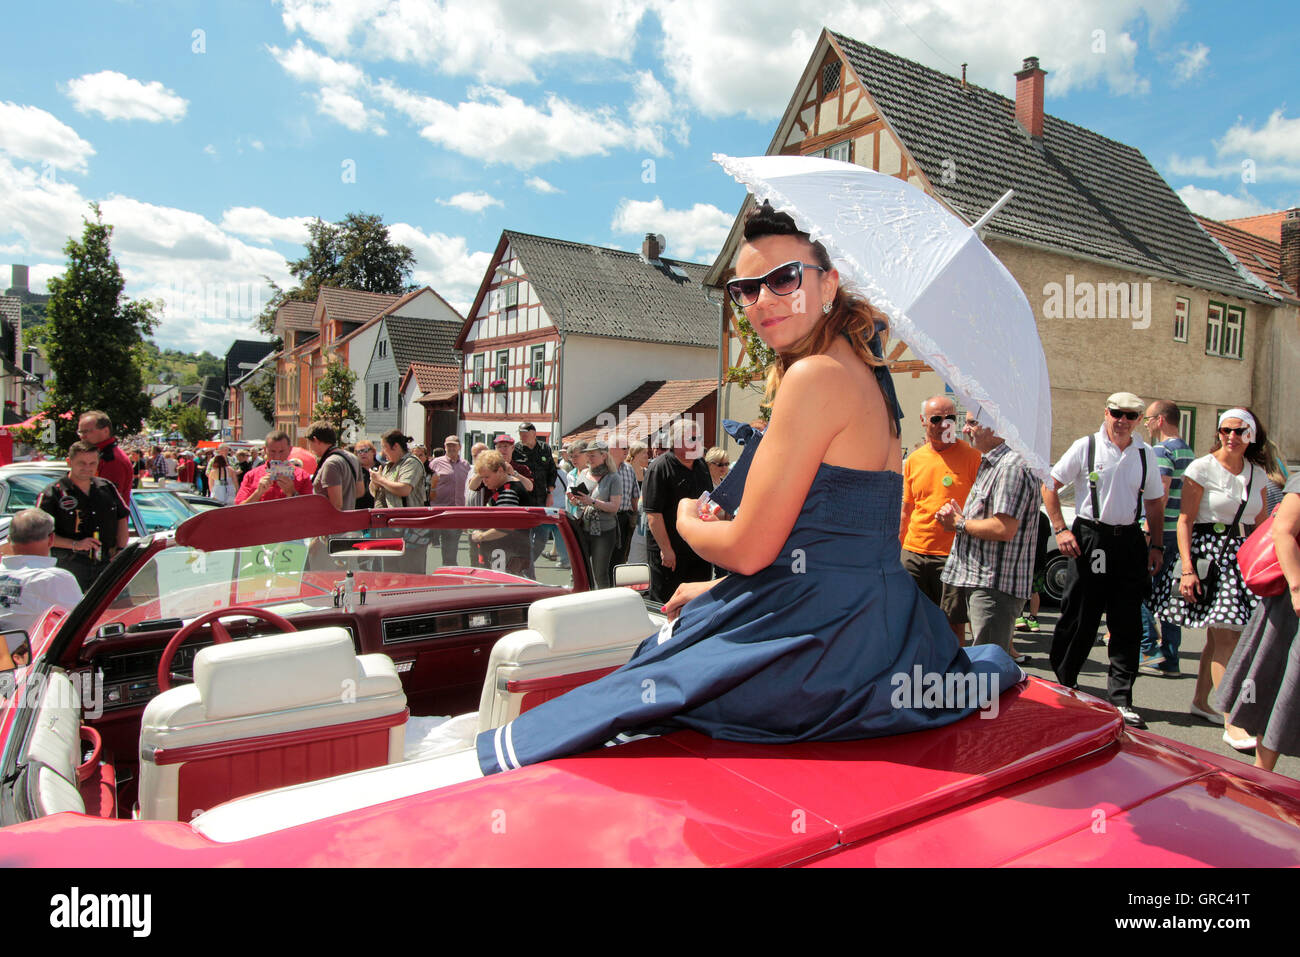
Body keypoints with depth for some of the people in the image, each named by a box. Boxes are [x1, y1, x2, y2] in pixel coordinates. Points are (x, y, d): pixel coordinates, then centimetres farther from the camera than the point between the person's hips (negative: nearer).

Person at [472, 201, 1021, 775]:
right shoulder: (866, 374, 13)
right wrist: (714, 590, 19)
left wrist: (687, 522, 5)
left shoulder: (816, 375, -16)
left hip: (826, 636, -9)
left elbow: (749, 549, -16)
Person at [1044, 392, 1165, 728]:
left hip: (1130, 541, 3)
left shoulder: (1146, 454, 9)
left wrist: (1156, 544, 8)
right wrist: (1060, 529, -8)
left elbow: (1154, 502, 16)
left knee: (1127, 624, 3)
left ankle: (1120, 700, 11)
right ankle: (1063, 684, 21)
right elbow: (1049, 486, 0)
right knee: (1078, 619, 2)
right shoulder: (1085, 447, -2)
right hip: (1090, 539, -3)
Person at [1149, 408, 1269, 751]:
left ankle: (1201, 701, 23)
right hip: (1207, 552, -5)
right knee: (1227, 637, -9)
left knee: (1219, 636, 7)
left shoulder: (1257, 475, 10)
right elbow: (1185, 521, -9)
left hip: (1242, 555, 5)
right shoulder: (1202, 468, -6)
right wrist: (1187, 568, -16)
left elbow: (1261, 525, 17)